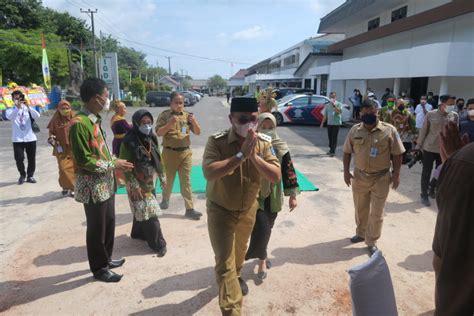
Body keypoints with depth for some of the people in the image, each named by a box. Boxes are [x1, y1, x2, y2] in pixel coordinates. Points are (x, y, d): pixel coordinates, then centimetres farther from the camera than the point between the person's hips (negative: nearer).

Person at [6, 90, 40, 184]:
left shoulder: (27, 109, 6)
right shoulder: (10, 110, 4)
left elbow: (37, 116, -14)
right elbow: (10, 117, -20)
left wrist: (28, 106, -24)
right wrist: (18, 107, -34)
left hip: (30, 138, 1)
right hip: (17, 139, -1)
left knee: (31, 159, 6)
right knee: (19, 158, -6)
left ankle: (30, 176, 23)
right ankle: (22, 175, 18)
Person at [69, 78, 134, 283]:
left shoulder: (94, 120, 8)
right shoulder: (80, 123, -21)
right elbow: (84, 160, -22)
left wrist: (116, 162, 7)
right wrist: (113, 164, -15)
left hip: (106, 183, 9)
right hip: (93, 187, -9)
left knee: (109, 223, 20)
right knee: (96, 228, 6)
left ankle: (106, 259, 38)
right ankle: (99, 268, 24)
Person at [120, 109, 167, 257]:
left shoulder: (152, 138, 1)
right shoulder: (129, 141, -18)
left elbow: (158, 158, 10)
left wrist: (162, 176, 11)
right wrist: (134, 185, -20)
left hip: (150, 181, 6)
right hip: (137, 182, -6)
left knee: (142, 210, 20)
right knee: (148, 211, -4)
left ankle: (138, 233, 41)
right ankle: (158, 243, 6)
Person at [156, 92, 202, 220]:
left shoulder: (187, 115, 3)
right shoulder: (164, 115, -4)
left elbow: (198, 132, 2)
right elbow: (158, 133, -12)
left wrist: (194, 122, -17)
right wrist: (170, 123, -26)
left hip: (186, 152, 2)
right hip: (170, 152, -2)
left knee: (186, 181, 3)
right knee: (168, 179, 14)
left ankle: (189, 209, 6)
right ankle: (165, 199, 40)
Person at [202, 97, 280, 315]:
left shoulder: (263, 143, -13)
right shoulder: (217, 141, -23)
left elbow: (276, 177, -20)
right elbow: (209, 172, -38)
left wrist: (254, 156, -33)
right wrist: (241, 155, -40)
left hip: (248, 209, 5)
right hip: (220, 210, -4)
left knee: (240, 250, 29)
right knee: (224, 263, -4)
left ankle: (236, 276, 60)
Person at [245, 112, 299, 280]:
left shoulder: (281, 147, -3)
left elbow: (289, 171, 1)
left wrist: (293, 195, 1)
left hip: (273, 196, 3)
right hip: (254, 195, -3)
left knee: (267, 229, 15)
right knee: (261, 228, -11)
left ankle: (261, 256, 39)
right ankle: (262, 259, 15)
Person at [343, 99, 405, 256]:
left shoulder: (389, 130, -11)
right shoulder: (354, 130, -2)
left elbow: (397, 154, -6)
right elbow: (347, 152, 5)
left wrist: (396, 174, -9)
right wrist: (346, 171, 0)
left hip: (381, 178, -3)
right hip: (359, 176, 3)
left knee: (376, 213, 4)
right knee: (360, 209, 19)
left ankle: (372, 242, 21)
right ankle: (361, 233, 40)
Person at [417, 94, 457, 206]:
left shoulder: (454, 115, -3)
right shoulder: (431, 114, -9)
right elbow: (423, 131, -3)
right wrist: (419, 145, 0)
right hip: (429, 148, -3)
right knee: (426, 173, 5)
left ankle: (432, 190, 37)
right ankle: (424, 194, 18)